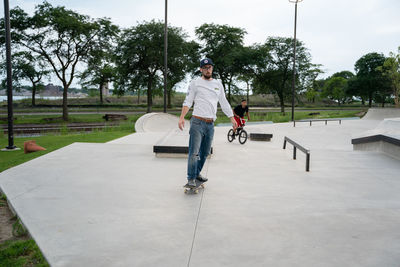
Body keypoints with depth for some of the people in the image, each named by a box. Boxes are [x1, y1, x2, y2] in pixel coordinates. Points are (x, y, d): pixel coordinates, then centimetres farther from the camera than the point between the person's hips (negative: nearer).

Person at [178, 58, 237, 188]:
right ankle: (191, 179, -6)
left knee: (205, 152, 12)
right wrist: (182, 117, -13)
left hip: (210, 124, 5)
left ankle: (197, 173, 27)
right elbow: (188, 101, -1)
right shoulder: (195, 82, 3)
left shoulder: (218, 84, 15)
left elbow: (224, 103, 21)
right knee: (194, 152, -11)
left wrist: (232, 118, 19)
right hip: (197, 122, -5)